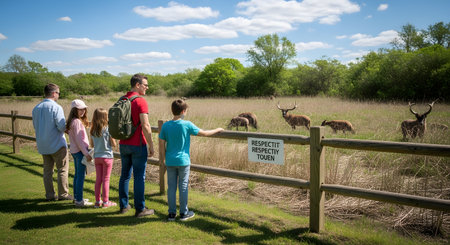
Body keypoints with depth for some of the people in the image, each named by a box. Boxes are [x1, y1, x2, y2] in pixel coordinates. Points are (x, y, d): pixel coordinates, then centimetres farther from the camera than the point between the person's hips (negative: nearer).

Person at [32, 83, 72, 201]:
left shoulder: (36, 108, 7)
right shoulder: (56, 107, -16)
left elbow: (35, 126, 14)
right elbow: (62, 126, -21)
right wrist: (68, 126, 0)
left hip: (42, 146, 7)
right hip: (57, 144, -6)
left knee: (47, 170, 12)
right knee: (62, 169, 4)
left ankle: (49, 195, 17)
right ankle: (63, 194, 7)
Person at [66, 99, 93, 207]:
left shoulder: (71, 121, 13)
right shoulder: (77, 122, -16)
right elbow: (78, 140, -19)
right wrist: (86, 153, -18)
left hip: (74, 151, 10)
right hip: (80, 151, -10)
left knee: (77, 175, 16)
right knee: (81, 176, -5)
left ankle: (76, 197, 25)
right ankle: (79, 200, -2)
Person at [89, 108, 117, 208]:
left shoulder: (92, 131, 0)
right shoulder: (108, 129, -14)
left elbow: (91, 145, 9)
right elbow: (114, 144, -10)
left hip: (97, 157, 4)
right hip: (107, 156, -4)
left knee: (98, 179, 12)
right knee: (106, 179, 3)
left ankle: (98, 201, 18)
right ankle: (105, 202, 8)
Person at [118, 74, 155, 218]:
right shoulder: (140, 101, -14)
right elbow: (145, 126, -19)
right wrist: (151, 146, -11)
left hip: (124, 144, 7)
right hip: (138, 145, -7)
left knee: (125, 175, 16)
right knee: (139, 177, 0)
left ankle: (123, 206, 24)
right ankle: (140, 209, 7)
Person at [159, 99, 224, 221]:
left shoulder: (165, 126, -2)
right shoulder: (187, 125, -12)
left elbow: (163, 145, 1)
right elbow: (204, 133, -5)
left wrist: (164, 160, 13)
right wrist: (217, 130, 10)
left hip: (170, 161, 3)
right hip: (183, 161, -3)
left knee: (171, 187, 9)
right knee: (183, 187, 7)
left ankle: (171, 213, 16)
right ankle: (184, 213, 16)